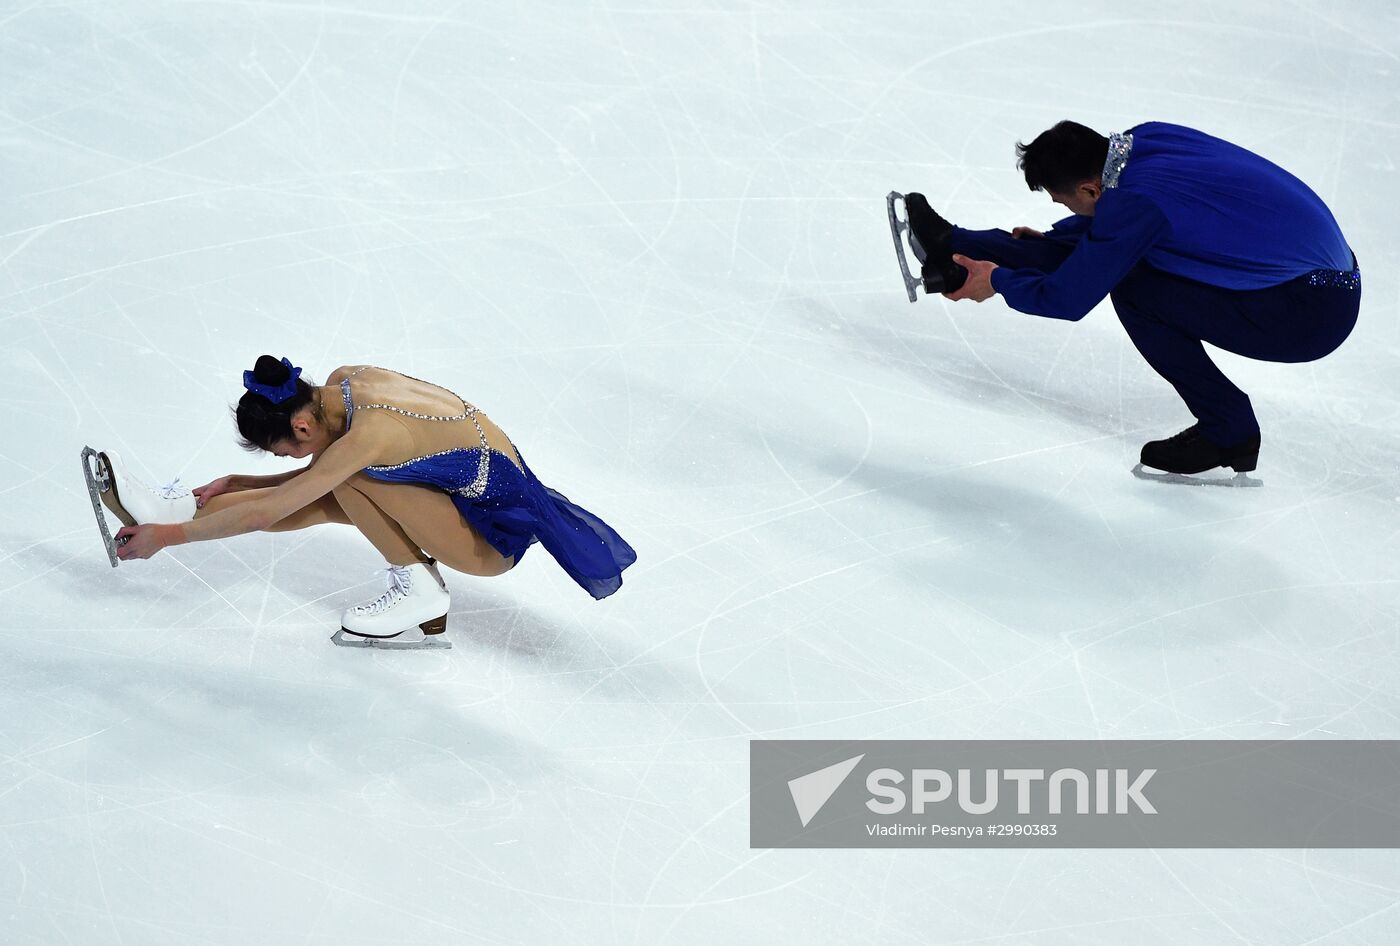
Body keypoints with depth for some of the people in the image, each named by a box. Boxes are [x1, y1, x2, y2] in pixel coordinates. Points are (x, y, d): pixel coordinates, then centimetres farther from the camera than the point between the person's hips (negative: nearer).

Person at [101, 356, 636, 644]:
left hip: (494, 535, -9)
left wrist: (169, 536, -15)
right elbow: (316, 479, 13)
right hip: (478, 488, 9)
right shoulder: (343, 383, -5)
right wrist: (241, 484, 6)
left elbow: (265, 514, -23)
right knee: (320, 499, 1)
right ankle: (174, 505, 9)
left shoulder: (368, 435, -29)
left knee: (346, 477, -20)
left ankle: (418, 589, -4)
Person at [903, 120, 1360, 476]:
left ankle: (1228, 435, -2)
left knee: (1135, 290, -14)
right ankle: (953, 248, 13)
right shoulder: (1147, 137, -3)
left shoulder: (1137, 202, -26)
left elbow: (1068, 299, -16)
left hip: (1313, 316, -9)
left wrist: (998, 282, 0)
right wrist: (1049, 241, 24)